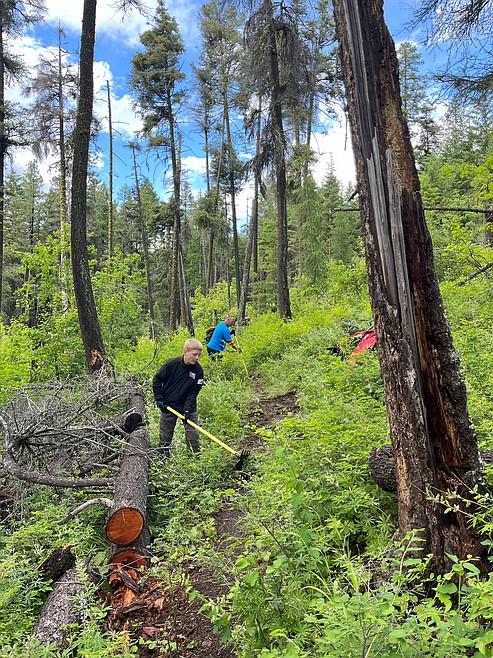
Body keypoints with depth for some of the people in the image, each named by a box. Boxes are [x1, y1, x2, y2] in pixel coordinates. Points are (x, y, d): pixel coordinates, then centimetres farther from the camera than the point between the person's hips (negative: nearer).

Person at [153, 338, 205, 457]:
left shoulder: (198, 370, -11)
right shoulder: (172, 363, -16)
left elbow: (193, 392, -6)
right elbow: (157, 380, -5)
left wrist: (187, 409, -16)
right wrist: (159, 399, -7)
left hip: (188, 407, 1)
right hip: (168, 406, -1)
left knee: (193, 434, 0)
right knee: (165, 434, 11)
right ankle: (163, 456, 28)